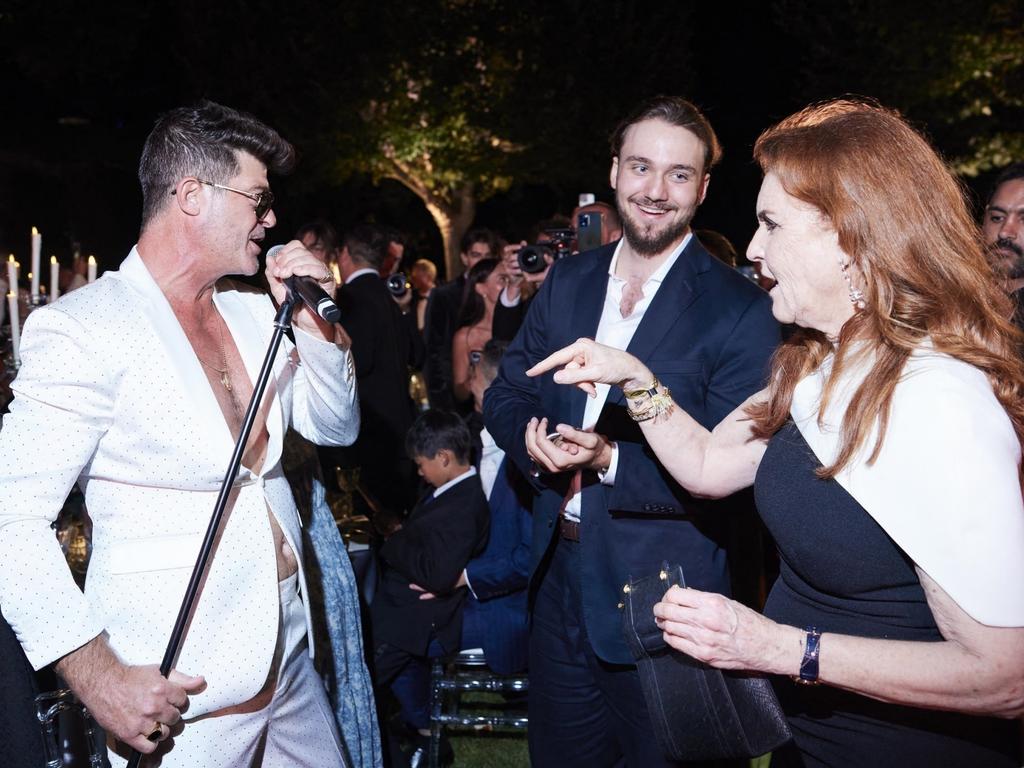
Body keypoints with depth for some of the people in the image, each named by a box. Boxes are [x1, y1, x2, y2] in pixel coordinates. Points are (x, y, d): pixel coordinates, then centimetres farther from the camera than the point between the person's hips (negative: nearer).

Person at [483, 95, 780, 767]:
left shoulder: (742, 311, -14)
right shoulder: (568, 281, 4)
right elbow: (506, 394, 9)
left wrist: (613, 459, -29)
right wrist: (532, 440, -13)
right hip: (559, 584, 6)